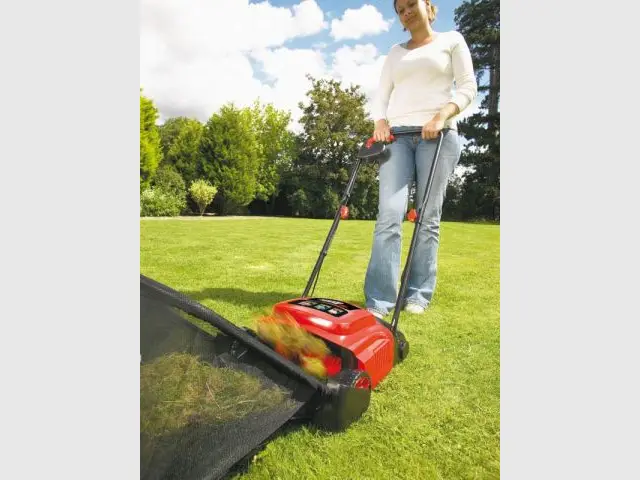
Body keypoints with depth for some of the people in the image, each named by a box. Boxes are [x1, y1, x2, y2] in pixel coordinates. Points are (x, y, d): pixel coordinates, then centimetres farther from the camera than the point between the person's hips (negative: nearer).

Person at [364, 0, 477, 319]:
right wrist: (380, 122, -3)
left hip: (438, 134, -2)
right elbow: (381, 95, 18)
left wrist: (441, 116, -13)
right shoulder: (395, 52, 25)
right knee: (389, 215, -14)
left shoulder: (452, 40, 16)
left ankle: (419, 295, 4)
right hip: (397, 135, 2)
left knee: (428, 217, -5)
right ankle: (378, 302, -14)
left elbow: (467, 87, 5)